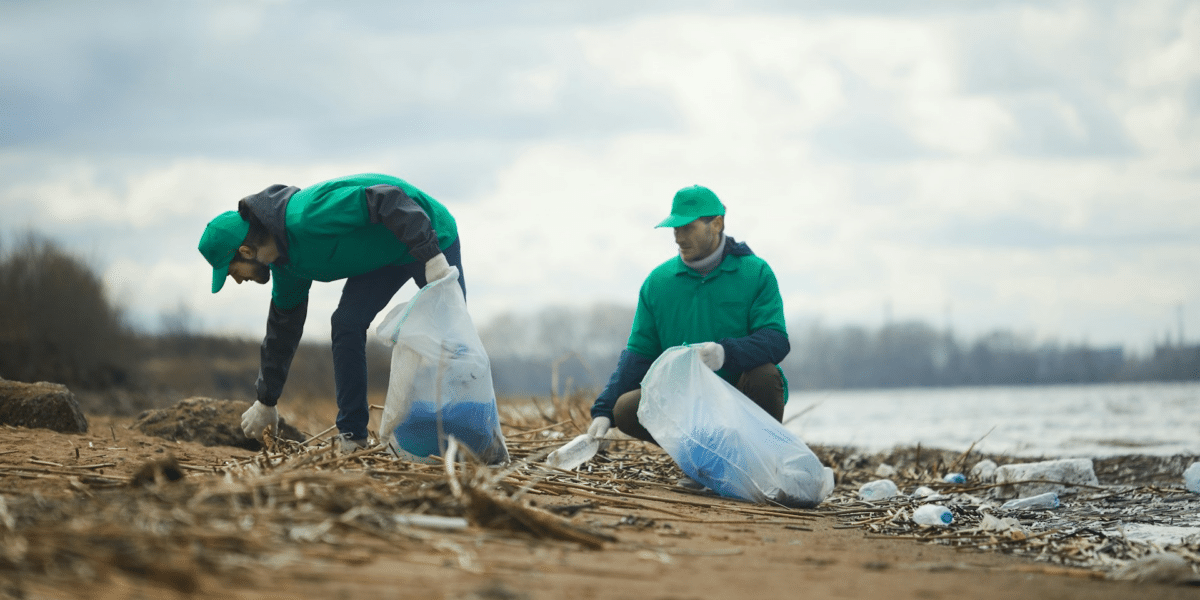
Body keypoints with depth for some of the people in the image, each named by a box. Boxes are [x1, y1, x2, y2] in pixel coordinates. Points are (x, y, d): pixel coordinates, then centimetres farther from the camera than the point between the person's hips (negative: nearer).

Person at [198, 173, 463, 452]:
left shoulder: (308, 219, -34)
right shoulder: (285, 261, -3)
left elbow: (387, 200, -38)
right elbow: (284, 326, 11)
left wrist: (432, 256, -41)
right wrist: (266, 401, 17)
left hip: (428, 235, -8)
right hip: (384, 252, 8)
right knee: (347, 325, -6)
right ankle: (351, 436, -4)